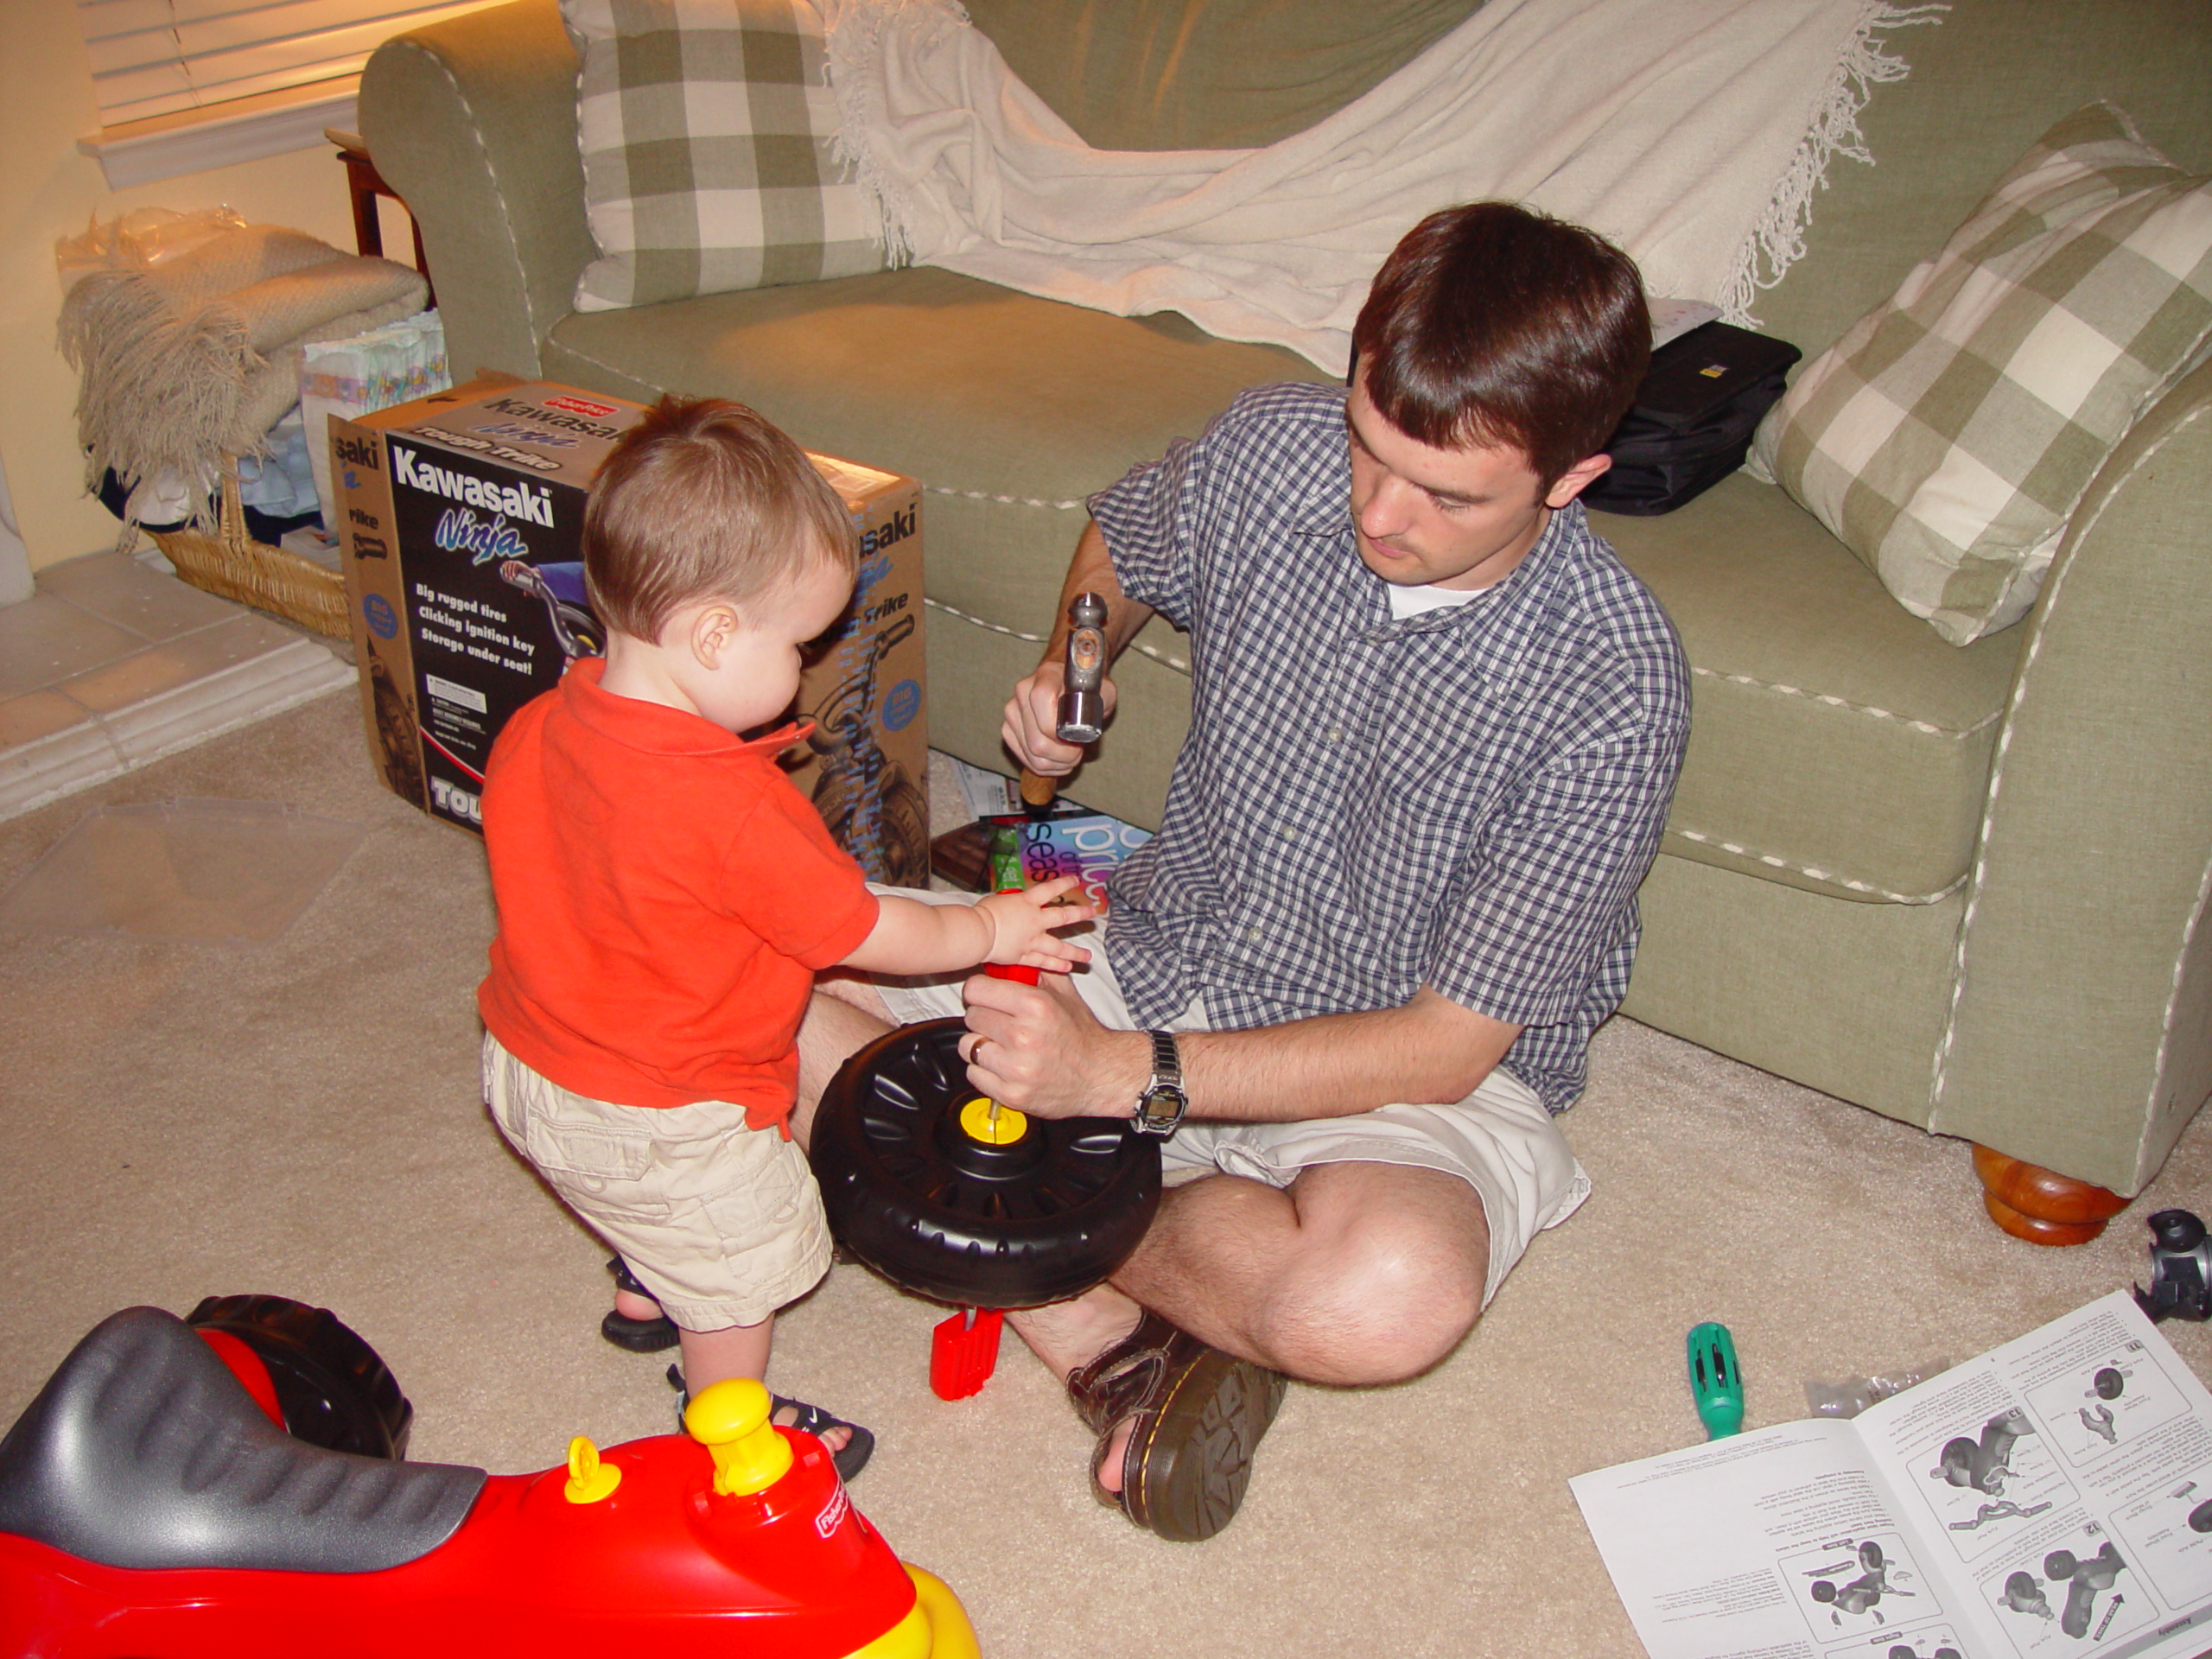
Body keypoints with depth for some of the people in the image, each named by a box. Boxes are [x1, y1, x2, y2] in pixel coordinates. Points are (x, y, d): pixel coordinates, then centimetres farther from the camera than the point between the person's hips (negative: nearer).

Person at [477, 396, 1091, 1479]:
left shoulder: (535, 730, -12)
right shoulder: (738, 811, -35)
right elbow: (862, 934, -22)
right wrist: (988, 930, -5)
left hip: (525, 1059, 8)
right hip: (659, 1122, -8)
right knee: (742, 1264, 17)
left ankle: (649, 1287, 63)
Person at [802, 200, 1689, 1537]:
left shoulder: (1613, 689, -24)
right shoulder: (1274, 451, -11)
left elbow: (1446, 1046, -21)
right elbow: (1119, 544, 16)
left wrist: (1125, 1071, -27)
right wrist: (1071, 663, -5)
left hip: (1419, 1068, -4)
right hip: (1164, 954, 5)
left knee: (1382, 1299, -41)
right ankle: (1108, 1330, -19)